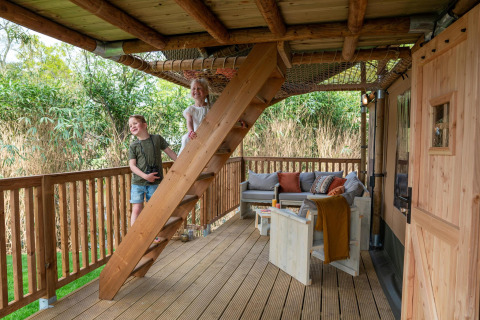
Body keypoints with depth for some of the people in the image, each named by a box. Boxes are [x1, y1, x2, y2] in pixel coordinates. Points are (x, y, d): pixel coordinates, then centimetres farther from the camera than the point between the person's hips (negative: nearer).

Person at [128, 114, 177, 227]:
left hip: (155, 182, 0)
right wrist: (145, 176, -17)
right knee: (136, 210, -1)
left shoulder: (157, 139, 4)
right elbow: (132, 165, -4)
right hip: (138, 182, 0)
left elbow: (170, 152, 11)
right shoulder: (133, 146, 2)